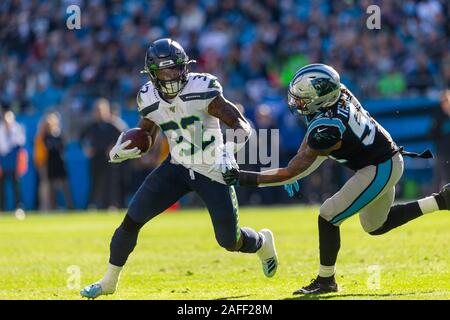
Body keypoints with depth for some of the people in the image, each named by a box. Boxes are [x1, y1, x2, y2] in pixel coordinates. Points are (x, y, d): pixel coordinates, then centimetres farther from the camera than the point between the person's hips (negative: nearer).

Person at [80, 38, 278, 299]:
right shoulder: (149, 99, -5)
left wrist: (228, 153, -36)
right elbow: (146, 137, 12)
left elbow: (241, 125, -20)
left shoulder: (202, 90, -22)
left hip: (213, 172, -4)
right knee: (132, 220, -4)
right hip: (178, 167, 4)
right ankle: (109, 282, 14)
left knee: (230, 242, -1)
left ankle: (263, 242, 37)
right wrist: (122, 151, -7)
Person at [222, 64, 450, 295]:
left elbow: (291, 173, -25)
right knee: (376, 226, 25)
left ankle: (326, 281, 10)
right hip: (391, 161, 9)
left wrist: (246, 178, -22)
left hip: (378, 170, -9)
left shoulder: (326, 130, -32)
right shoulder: (338, 93, -9)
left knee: (328, 217, -5)